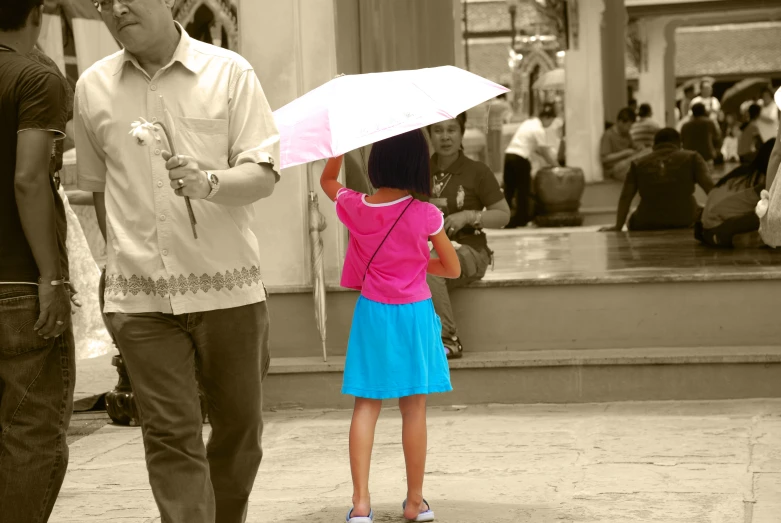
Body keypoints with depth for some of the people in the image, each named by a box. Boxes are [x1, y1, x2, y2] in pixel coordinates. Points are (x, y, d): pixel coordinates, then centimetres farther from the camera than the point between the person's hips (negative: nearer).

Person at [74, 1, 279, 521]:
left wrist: (208, 183, -24)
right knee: (171, 437, -5)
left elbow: (263, 175, -5)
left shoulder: (229, 72, 0)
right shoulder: (92, 88, 7)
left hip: (228, 287, 0)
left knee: (239, 425, 11)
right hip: (141, 296, 1)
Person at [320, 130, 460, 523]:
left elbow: (327, 180, 18)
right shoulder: (425, 215, -12)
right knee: (414, 408, 6)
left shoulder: (354, 208, -5)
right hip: (413, 314, -2)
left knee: (366, 406, 6)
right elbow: (453, 269, -2)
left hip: (372, 314, 2)